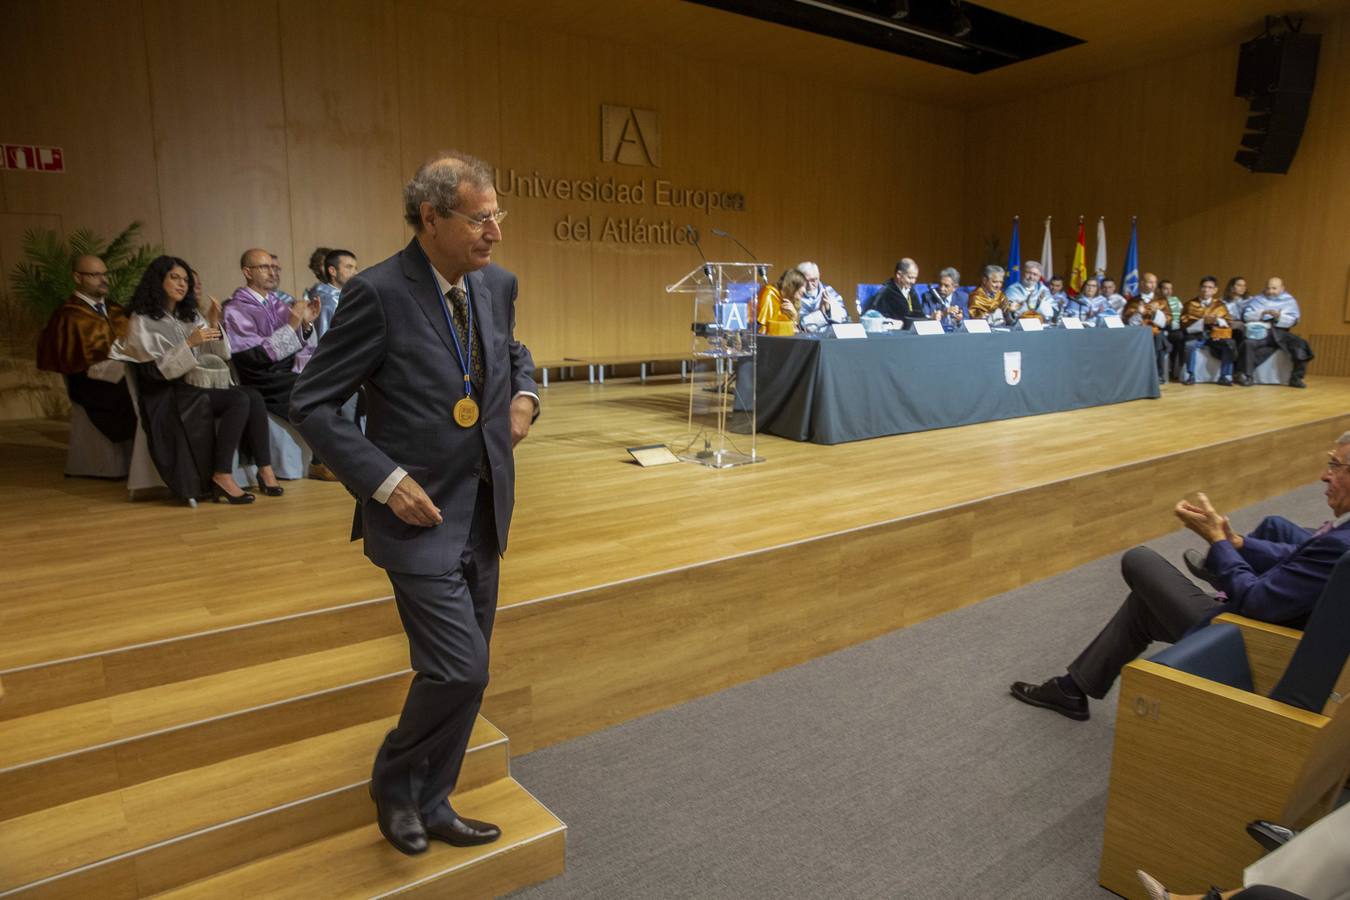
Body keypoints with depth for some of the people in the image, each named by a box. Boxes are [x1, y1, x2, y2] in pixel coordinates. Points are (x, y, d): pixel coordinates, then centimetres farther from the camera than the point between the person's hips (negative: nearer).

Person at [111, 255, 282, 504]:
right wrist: (189, 344, -20)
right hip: (169, 395, -6)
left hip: (202, 385, 6)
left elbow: (222, 354, 15)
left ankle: (265, 469, -27)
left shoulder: (189, 315, 20)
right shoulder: (141, 322, 1)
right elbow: (153, 371, -10)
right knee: (241, 400, -31)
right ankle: (221, 476, -30)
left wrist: (214, 325, -2)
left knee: (254, 397, -25)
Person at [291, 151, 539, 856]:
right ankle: (394, 784, 22)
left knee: (462, 671, 14)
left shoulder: (496, 284, 4)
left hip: (483, 513, 7)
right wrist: (384, 479, -19)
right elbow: (311, 403, -12)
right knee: (460, 670, -9)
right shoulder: (379, 293, -16)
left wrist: (524, 394, 4)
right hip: (419, 514, -7)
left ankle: (428, 804, 35)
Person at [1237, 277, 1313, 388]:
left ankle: (1296, 378, -12)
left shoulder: (1289, 301, 13)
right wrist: (1262, 313, -16)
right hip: (1260, 332, -1)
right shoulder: (1257, 299, 13)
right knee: (1248, 344, -33)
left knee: (1301, 344, -22)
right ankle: (1245, 376, -29)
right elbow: (1246, 315, 0)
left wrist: (1279, 316, -18)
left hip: (1280, 333, 2)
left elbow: (1292, 320, 1)